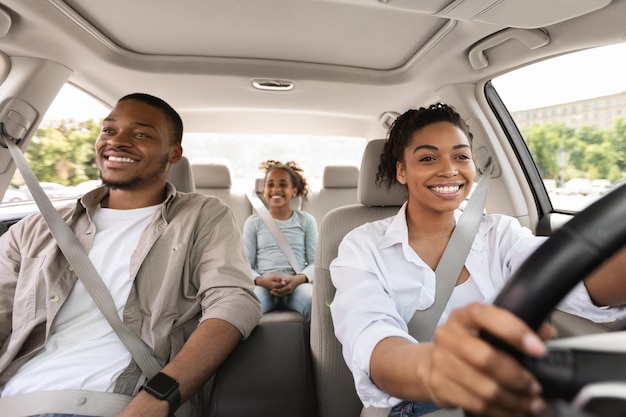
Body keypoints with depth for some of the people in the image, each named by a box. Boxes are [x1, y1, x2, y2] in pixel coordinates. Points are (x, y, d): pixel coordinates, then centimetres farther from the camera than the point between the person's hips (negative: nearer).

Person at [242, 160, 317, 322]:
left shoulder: (306, 220, 11)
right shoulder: (253, 222, 12)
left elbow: (315, 261, 7)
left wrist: (298, 279, -14)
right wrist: (262, 281, -13)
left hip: (297, 283, 0)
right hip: (263, 284, 0)